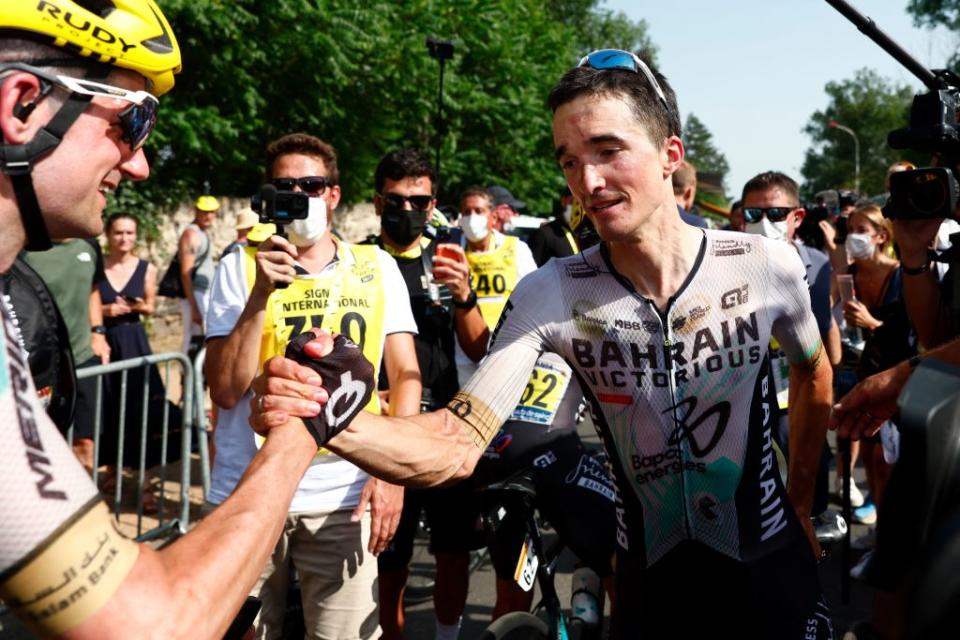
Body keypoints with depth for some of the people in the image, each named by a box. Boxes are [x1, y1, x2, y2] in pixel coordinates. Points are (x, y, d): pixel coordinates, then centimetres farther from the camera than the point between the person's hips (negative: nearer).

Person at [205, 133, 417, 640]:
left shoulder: (377, 268, 4)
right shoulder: (240, 268, 0)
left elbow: (405, 376, 4)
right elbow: (226, 392, -7)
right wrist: (261, 294, -16)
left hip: (343, 496, 0)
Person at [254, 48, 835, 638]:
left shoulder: (769, 267, -14)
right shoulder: (549, 295, -16)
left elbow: (814, 378, 6)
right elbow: (457, 447, -23)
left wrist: (801, 503, 10)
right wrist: (333, 419, -40)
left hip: (771, 573, 0)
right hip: (652, 582, 0)